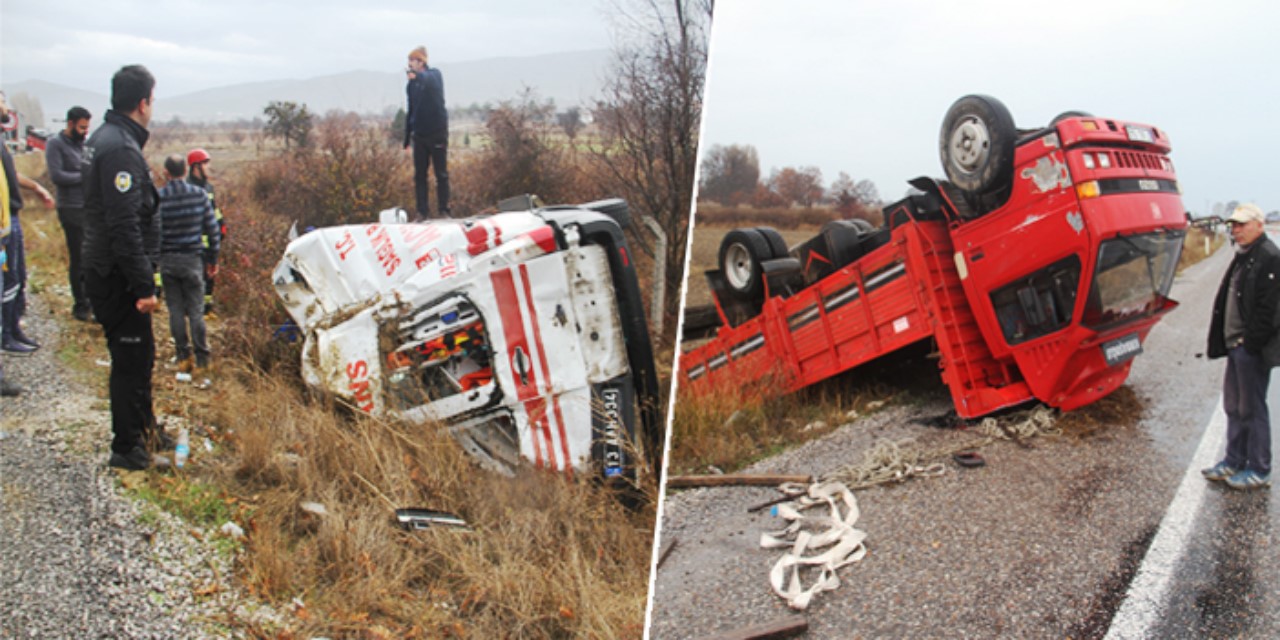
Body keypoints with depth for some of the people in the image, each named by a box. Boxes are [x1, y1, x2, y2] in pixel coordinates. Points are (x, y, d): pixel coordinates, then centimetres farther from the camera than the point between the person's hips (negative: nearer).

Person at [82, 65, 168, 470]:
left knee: (140, 355, 20)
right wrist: (143, 286, -22)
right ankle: (127, 448, 11)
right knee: (131, 360, 0)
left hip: (108, 272, 10)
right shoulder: (120, 148, -21)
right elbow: (125, 226, -25)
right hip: (117, 279, -10)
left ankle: (144, 430, 34)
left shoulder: (105, 138, 12)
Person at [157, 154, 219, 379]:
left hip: (168, 259, -1)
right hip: (193, 258, 1)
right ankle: (201, 360, 6)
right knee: (196, 310, 5)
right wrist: (213, 258, 10)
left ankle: (184, 357, 11)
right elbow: (212, 229, 0)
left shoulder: (157, 197, -7)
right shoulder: (199, 194, -4)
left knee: (176, 309, 8)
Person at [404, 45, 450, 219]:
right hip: (419, 134, 5)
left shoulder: (434, 75, -4)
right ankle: (423, 211, 7)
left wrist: (416, 75, -52)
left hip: (437, 132, -5)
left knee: (442, 174, 0)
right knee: (419, 175, 3)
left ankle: (444, 211, 6)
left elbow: (431, 80, -31)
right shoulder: (412, 84, 11)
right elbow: (411, 111, 17)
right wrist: (407, 138, 16)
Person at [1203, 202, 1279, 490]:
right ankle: (1234, 462, 27)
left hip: (1252, 349, -10)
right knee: (1234, 406, 16)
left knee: (1253, 409, -1)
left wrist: (1253, 343, -20)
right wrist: (1228, 340, 14)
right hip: (1236, 345, 10)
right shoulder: (1243, 257, 15)